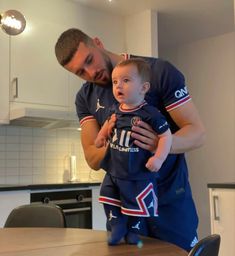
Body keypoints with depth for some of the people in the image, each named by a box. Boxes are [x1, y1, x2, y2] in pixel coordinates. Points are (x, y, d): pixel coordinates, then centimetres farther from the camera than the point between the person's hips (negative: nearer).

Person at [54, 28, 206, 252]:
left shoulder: (159, 72, -12)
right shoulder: (85, 98, 1)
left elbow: (197, 133, -13)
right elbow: (93, 160, -4)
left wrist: (161, 143, -34)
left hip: (170, 197, -3)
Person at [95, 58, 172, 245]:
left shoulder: (150, 113, -20)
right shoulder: (116, 110, 1)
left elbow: (166, 135, -18)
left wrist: (158, 158, -25)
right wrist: (102, 136, 14)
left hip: (138, 175, -6)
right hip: (114, 171, 6)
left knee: (137, 205, 8)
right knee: (109, 198, 10)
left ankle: (132, 230, 34)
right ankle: (117, 227, 30)